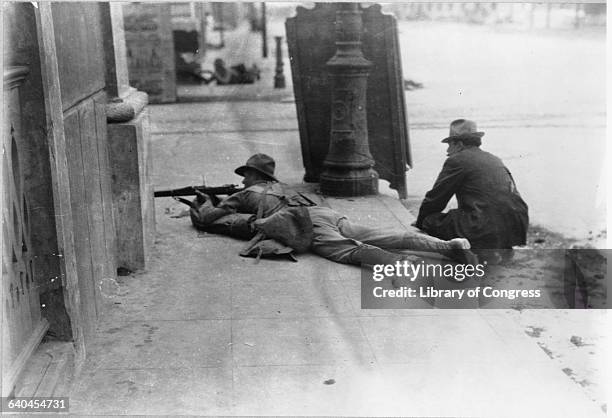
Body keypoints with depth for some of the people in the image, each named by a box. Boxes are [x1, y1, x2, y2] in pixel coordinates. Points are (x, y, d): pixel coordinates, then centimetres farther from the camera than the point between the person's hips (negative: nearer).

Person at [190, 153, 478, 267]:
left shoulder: (248, 194, 21)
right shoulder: (278, 186, 39)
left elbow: (207, 217, 24)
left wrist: (206, 202, 47)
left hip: (307, 226, -6)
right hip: (328, 214, 6)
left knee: (350, 251, -30)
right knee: (387, 237, -8)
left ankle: (397, 263, -57)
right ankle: (451, 245, -21)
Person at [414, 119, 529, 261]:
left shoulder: (457, 160, -1)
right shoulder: (494, 159, 22)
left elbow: (435, 199, 5)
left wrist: (420, 223, 23)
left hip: (488, 232, -8)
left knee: (432, 220, 2)